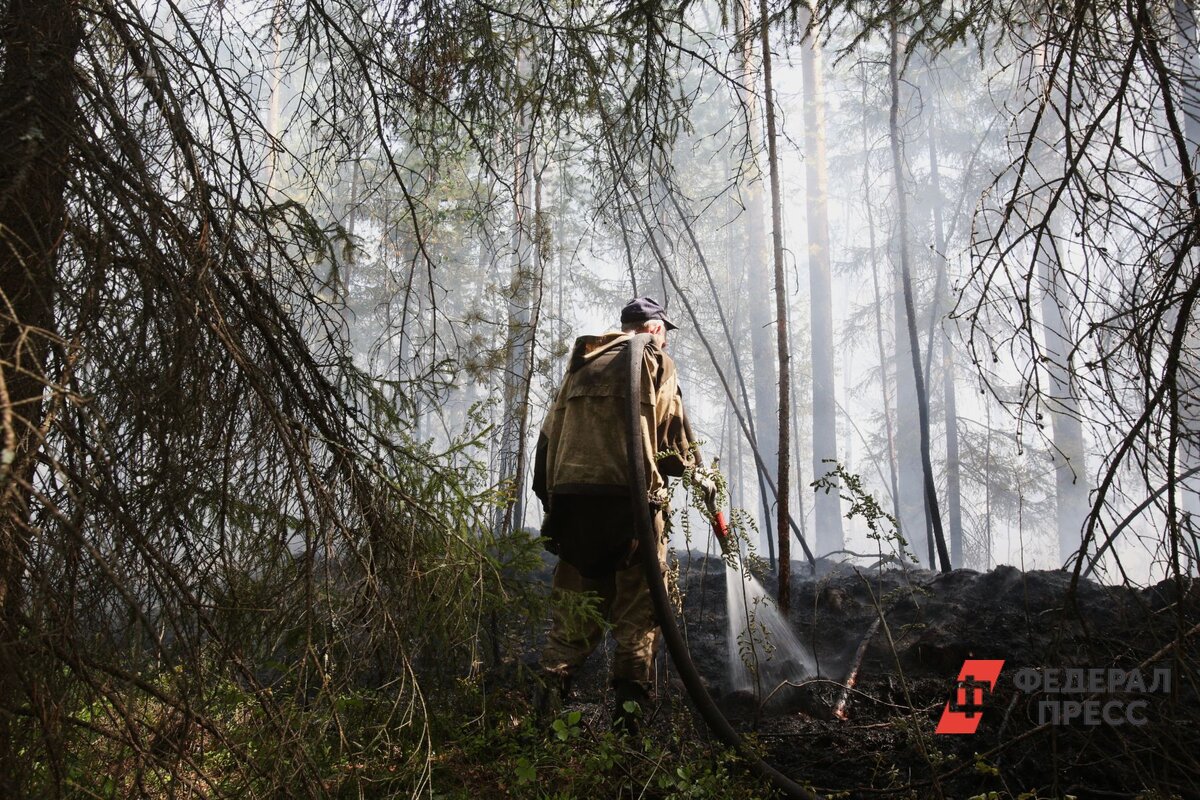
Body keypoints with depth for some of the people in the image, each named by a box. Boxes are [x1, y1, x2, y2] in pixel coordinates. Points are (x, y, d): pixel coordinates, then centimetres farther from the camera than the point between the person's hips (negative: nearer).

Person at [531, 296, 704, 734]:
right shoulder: (655, 361, 5)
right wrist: (691, 463, 21)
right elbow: (674, 445, 0)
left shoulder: (581, 363, 21)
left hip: (570, 498, 5)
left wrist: (549, 497, 18)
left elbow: (548, 436, 16)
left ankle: (547, 710, 3)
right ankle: (627, 722, 0)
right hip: (628, 498, -5)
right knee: (637, 616, 2)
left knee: (572, 615, 12)